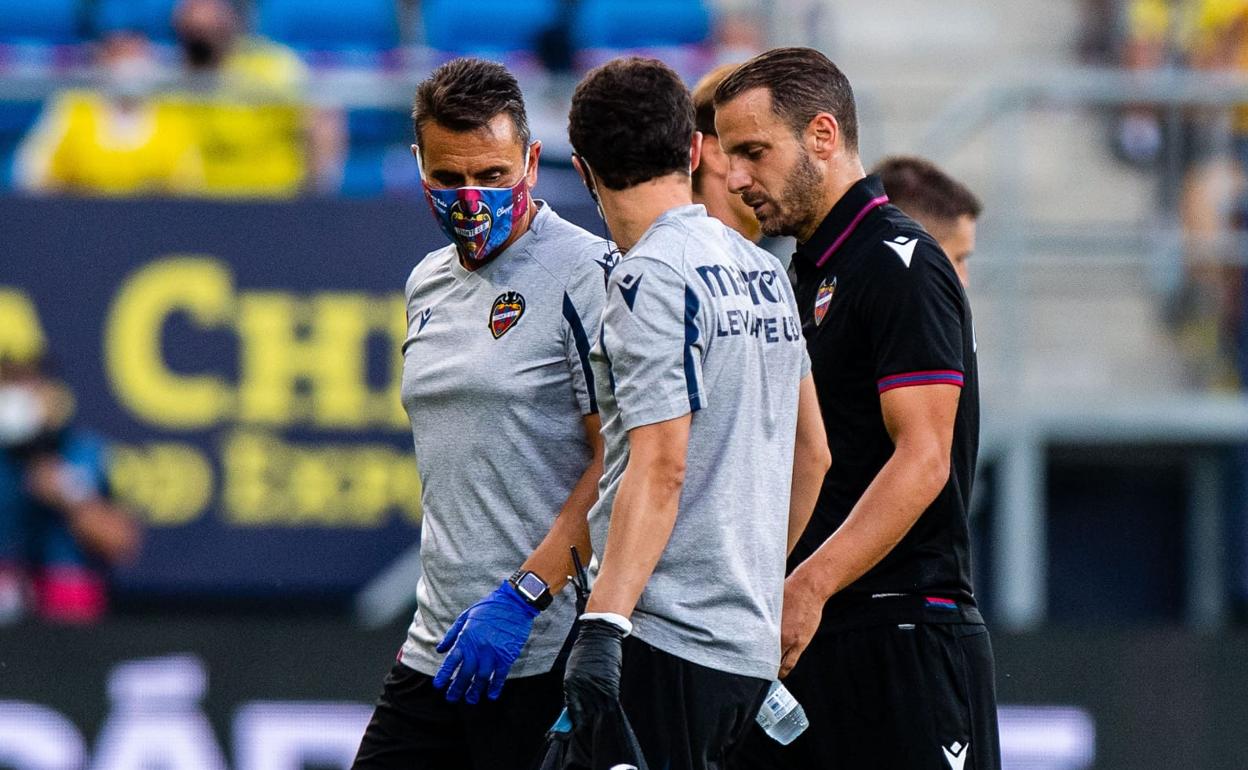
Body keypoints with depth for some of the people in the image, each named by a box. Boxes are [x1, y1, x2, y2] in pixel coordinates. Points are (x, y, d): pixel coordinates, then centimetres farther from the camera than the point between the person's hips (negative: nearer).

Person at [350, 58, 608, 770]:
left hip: (544, 652, -7)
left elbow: (618, 464, -14)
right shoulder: (428, 284, 15)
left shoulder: (588, 275, -9)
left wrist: (521, 597, -18)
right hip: (437, 651, 7)